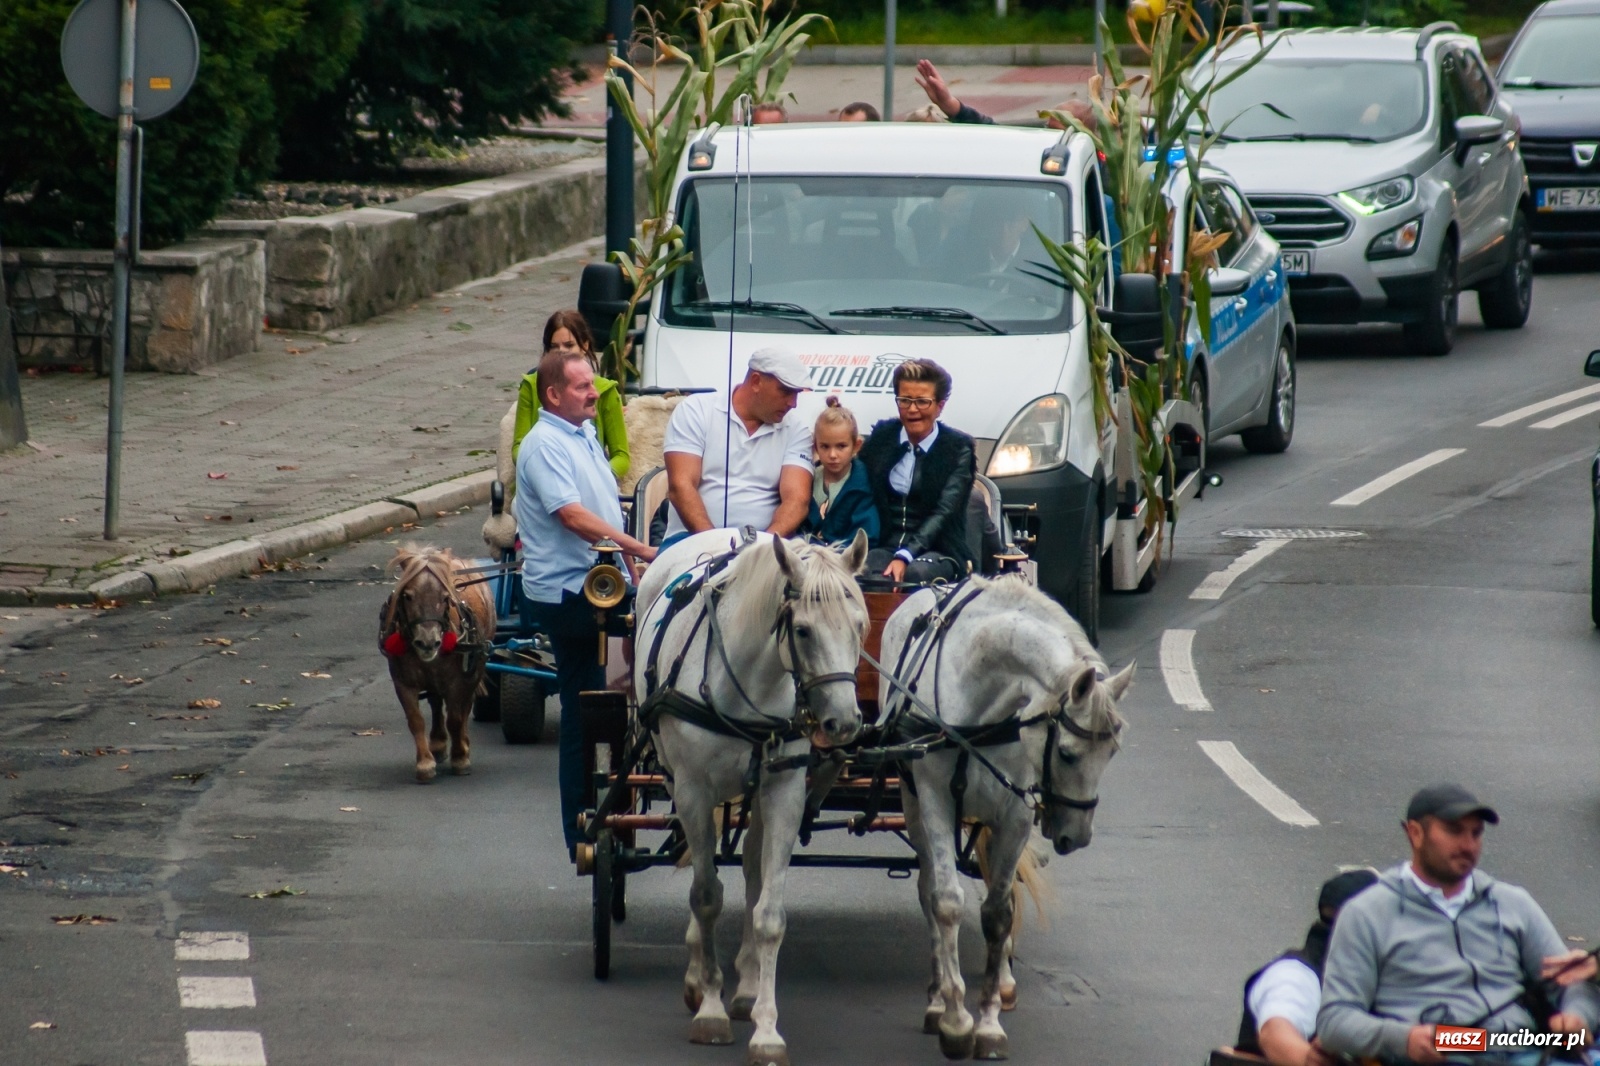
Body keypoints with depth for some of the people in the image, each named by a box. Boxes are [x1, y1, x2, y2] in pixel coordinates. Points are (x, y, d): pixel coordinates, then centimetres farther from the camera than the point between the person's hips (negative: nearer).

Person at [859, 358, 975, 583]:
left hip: (938, 553, -2)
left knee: (915, 573, -38)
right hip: (884, 546, 2)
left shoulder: (958, 447, -2)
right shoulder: (882, 436, 10)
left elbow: (944, 512, -14)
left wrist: (905, 557, -30)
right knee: (863, 571, -35)